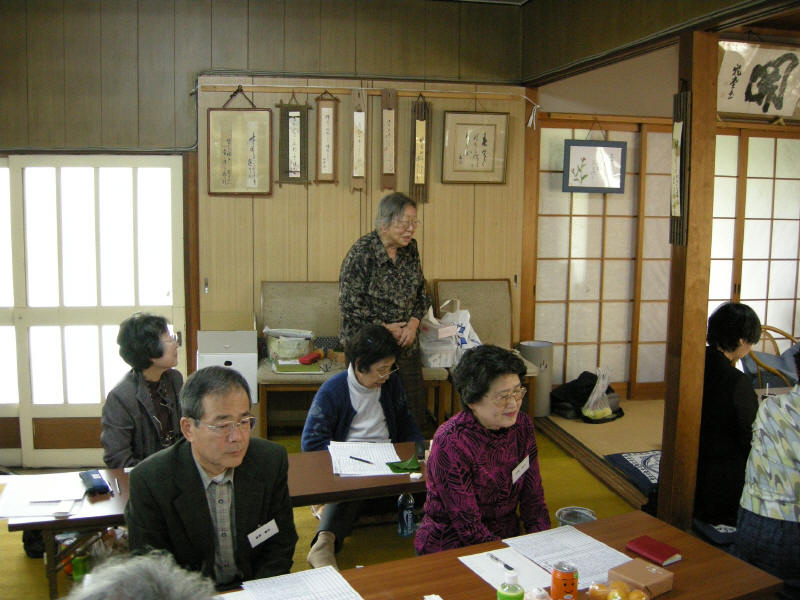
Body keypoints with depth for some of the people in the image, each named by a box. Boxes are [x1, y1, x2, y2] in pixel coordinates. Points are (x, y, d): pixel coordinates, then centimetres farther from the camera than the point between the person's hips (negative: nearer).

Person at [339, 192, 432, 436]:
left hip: (405, 343, 6)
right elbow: (350, 305, -15)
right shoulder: (362, 252, -15)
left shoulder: (410, 248, 4)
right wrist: (386, 328, -15)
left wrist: (413, 324, -5)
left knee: (415, 411, 8)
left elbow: (422, 294, 12)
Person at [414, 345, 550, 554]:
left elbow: (533, 497, 5)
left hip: (507, 537, 6)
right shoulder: (451, 442, -21)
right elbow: (468, 526, -18)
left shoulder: (523, 426, -2)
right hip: (451, 547, -6)